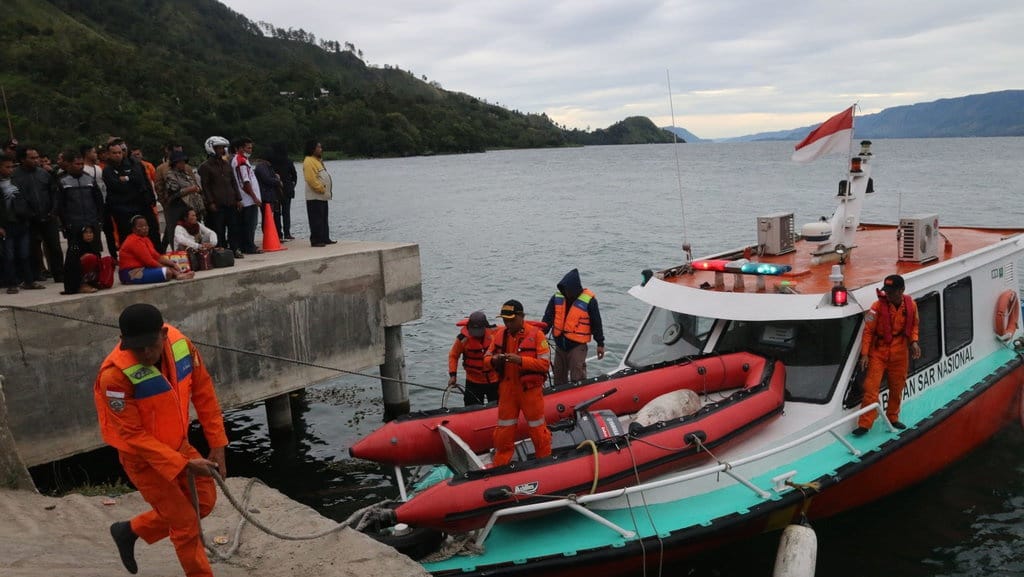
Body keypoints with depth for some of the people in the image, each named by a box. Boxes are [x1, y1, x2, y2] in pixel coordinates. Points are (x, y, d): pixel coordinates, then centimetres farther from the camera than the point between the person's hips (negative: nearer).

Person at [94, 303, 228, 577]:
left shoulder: (180, 344, -17)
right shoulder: (116, 375, -32)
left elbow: (203, 393, -4)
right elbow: (133, 435, -25)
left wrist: (217, 446, -4)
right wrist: (184, 464, -26)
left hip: (178, 445, 6)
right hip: (144, 457, -6)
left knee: (204, 501, 18)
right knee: (186, 522, 2)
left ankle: (129, 531, 36)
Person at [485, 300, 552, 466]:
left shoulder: (536, 334, -12)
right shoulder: (500, 334, 2)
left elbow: (545, 364, -16)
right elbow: (486, 358, 7)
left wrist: (520, 360, -27)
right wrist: (493, 360, -17)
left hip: (530, 390, -4)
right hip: (507, 390, 4)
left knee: (537, 429, 10)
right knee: (503, 430, 12)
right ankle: (499, 466, 26)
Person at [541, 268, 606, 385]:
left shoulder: (589, 300, -12)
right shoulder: (557, 297, 0)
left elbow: (596, 323, -5)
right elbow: (547, 318, 4)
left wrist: (600, 343, -2)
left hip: (578, 345, -5)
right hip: (560, 343, 5)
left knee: (577, 377, -10)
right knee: (559, 376, 17)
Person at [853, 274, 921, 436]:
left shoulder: (911, 305, -4)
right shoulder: (878, 306, -15)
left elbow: (914, 325, 13)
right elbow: (868, 331, -10)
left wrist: (914, 341, -5)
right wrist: (864, 354, -14)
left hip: (899, 354, 3)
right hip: (878, 352, -3)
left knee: (897, 388, 14)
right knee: (871, 388, -7)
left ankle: (893, 418, 34)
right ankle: (864, 424, -2)